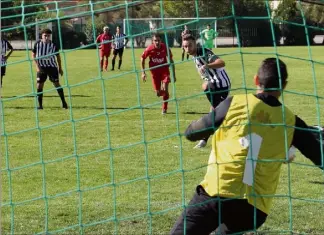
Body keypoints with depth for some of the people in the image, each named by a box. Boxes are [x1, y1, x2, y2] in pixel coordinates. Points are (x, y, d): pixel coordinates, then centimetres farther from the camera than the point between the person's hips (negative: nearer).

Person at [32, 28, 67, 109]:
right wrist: (37, 66, -4)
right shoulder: (37, 44, -7)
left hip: (52, 67, -1)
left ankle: (63, 102, 10)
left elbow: (58, 56, 6)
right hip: (41, 67, 1)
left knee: (57, 84, -1)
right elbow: (33, 55, 4)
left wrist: (60, 68, 9)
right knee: (39, 85, -3)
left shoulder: (54, 45, -8)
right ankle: (40, 105, 6)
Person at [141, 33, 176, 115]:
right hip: (155, 72, 1)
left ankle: (164, 108, 4)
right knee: (158, 93, 3)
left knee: (165, 90, -15)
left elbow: (171, 61, -3)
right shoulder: (149, 49, -17)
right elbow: (142, 59, 1)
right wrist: (143, 72, -1)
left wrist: (173, 75, -1)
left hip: (164, 70, -1)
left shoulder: (165, 48, -16)